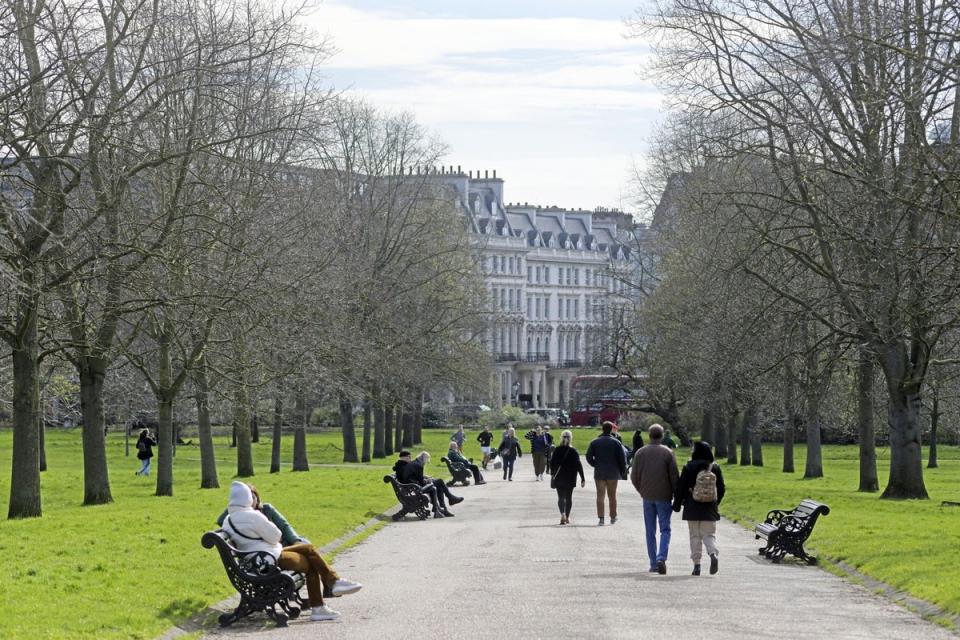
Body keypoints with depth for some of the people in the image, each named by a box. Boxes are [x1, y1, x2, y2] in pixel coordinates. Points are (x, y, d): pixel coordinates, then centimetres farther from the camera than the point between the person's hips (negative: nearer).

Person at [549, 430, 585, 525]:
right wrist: (582, 479, -5)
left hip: (559, 478, 0)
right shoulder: (574, 451, -6)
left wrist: (552, 474, 20)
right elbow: (579, 465, -8)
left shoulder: (556, 451, -4)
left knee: (561, 497, 0)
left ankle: (562, 514, -24)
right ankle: (567, 517, 19)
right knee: (569, 497, 14)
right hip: (570, 478, 0)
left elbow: (552, 463, 2)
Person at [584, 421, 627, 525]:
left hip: (599, 473, 0)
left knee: (600, 496, 1)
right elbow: (622, 458, -6)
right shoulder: (616, 442, -4)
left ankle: (601, 518, -7)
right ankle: (613, 518, 17)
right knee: (612, 496, 11)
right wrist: (622, 471, 5)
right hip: (613, 473, 0)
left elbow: (589, 457, -2)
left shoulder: (595, 442, 0)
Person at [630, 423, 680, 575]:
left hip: (647, 497, 2)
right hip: (664, 497, -2)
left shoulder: (640, 453, 3)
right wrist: (676, 495, 4)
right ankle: (661, 558, -19)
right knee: (665, 529, 1)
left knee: (650, 531, 10)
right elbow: (674, 476, -6)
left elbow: (634, 477, 5)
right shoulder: (668, 452, -5)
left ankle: (653, 563, 10)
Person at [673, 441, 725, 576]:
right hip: (710, 509, 2)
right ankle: (713, 553, -20)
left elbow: (680, 488, -5)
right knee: (709, 534, 8)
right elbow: (721, 489, 6)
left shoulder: (688, 468, -8)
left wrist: (677, 504, 8)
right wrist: (716, 503, 21)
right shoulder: (715, 468, 0)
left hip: (692, 508, -2)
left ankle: (696, 564, 4)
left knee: (695, 536, 7)